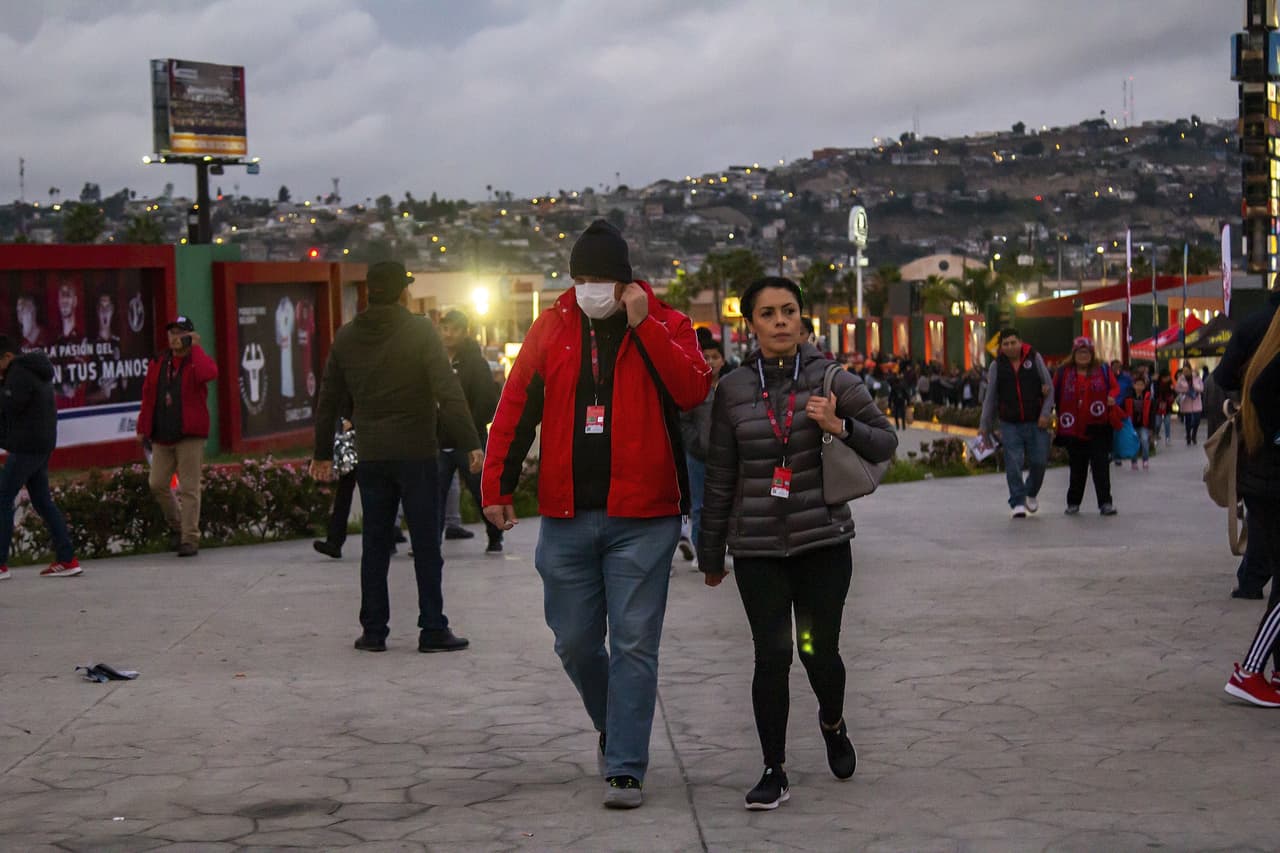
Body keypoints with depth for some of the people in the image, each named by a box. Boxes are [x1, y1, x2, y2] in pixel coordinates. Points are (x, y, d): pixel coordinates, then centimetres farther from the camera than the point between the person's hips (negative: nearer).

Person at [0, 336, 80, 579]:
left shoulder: (20, 372, -12)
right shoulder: (37, 371, 19)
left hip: (26, 447, -10)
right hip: (42, 445, 10)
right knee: (42, 501, 11)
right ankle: (67, 559, 8)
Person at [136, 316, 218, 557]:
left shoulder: (197, 361, -2)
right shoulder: (158, 363, 12)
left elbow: (209, 373, -27)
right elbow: (148, 396, 14)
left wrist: (195, 348, -17)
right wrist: (143, 428, 11)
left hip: (190, 435, -5)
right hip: (162, 436, 5)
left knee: (189, 489, -6)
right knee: (157, 484, 5)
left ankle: (190, 539, -2)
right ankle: (176, 526, 27)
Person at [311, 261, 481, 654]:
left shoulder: (346, 337, 7)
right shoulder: (420, 331, -6)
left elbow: (328, 400, 13)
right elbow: (448, 390, -14)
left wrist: (323, 452, 23)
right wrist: (469, 443, -15)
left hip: (371, 457, 4)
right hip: (416, 454, -4)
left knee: (375, 544, 10)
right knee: (426, 544, 0)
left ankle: (373, 630, 11)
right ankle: (433, 630, 0)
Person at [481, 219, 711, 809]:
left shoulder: (664, 325, 1)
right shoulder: (551, 328, 7)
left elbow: (693, 390, -16)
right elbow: (515, 409, 8)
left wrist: (643, 325, -18)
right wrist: (497, 485, 2)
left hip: (641, 518, -3)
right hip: (566, 516, 3)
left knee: (633, 644, -2)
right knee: (574, 641, 10)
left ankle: (625, 768, 4)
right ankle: (612, 727, 36)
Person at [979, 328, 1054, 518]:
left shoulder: (1035, 358, 1)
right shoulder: (997, 366, 3)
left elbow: (1049, 387, 3)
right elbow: (990, 397, 7)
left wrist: (1045, 413, -7)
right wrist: (985, 424, 5)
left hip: (1036, 423, 0)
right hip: (1010, 424, 0)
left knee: (1039, 461, 1)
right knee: (1013, 465, -6)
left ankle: (1032, 493, 28)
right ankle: (1018, 503, 3)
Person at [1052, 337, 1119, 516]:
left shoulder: (1102, 370, 6)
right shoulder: (1064, 372, 6)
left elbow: (1115, 387, 11)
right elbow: (1054, 392, 8)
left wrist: (1112, 397, -10)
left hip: (1097, 427, -1)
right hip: (1073, 429, 1)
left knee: (1100, 465, -5)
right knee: (1077, 467, 9)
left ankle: (1105, 502, -4)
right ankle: (1073, 503, 20)